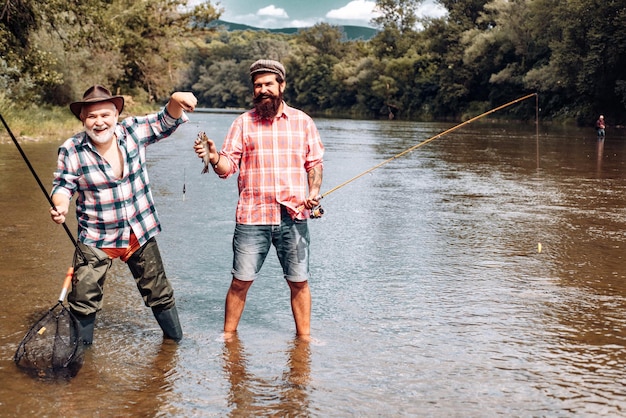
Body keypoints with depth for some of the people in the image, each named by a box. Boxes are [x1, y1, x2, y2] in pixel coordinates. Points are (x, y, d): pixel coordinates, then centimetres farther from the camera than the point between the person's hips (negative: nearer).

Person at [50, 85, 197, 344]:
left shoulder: (132, 131, -6)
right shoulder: (71, 151, -10)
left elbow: (166, 122, -7)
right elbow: (63, 185, 0)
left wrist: (176, 100, -29)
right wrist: (60, 206, -22)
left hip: (141, 233, 2)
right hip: (96, 240, -2)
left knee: (159, 293, 15)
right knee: (83, 299, -1)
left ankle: (175, 339, 36)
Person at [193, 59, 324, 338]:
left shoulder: (302, 121, 9)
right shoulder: (243, 123, 6)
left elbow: (315, 163, 11)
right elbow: (228, 166, 0)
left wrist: (315, 192, -6)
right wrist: (214, 158, -22)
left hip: (293, 217, 1)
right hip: (252, 218, -1)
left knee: (299, 282, 7)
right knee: (241, 281, 3)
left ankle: (304, 337, 22)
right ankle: (228, 336, 20)